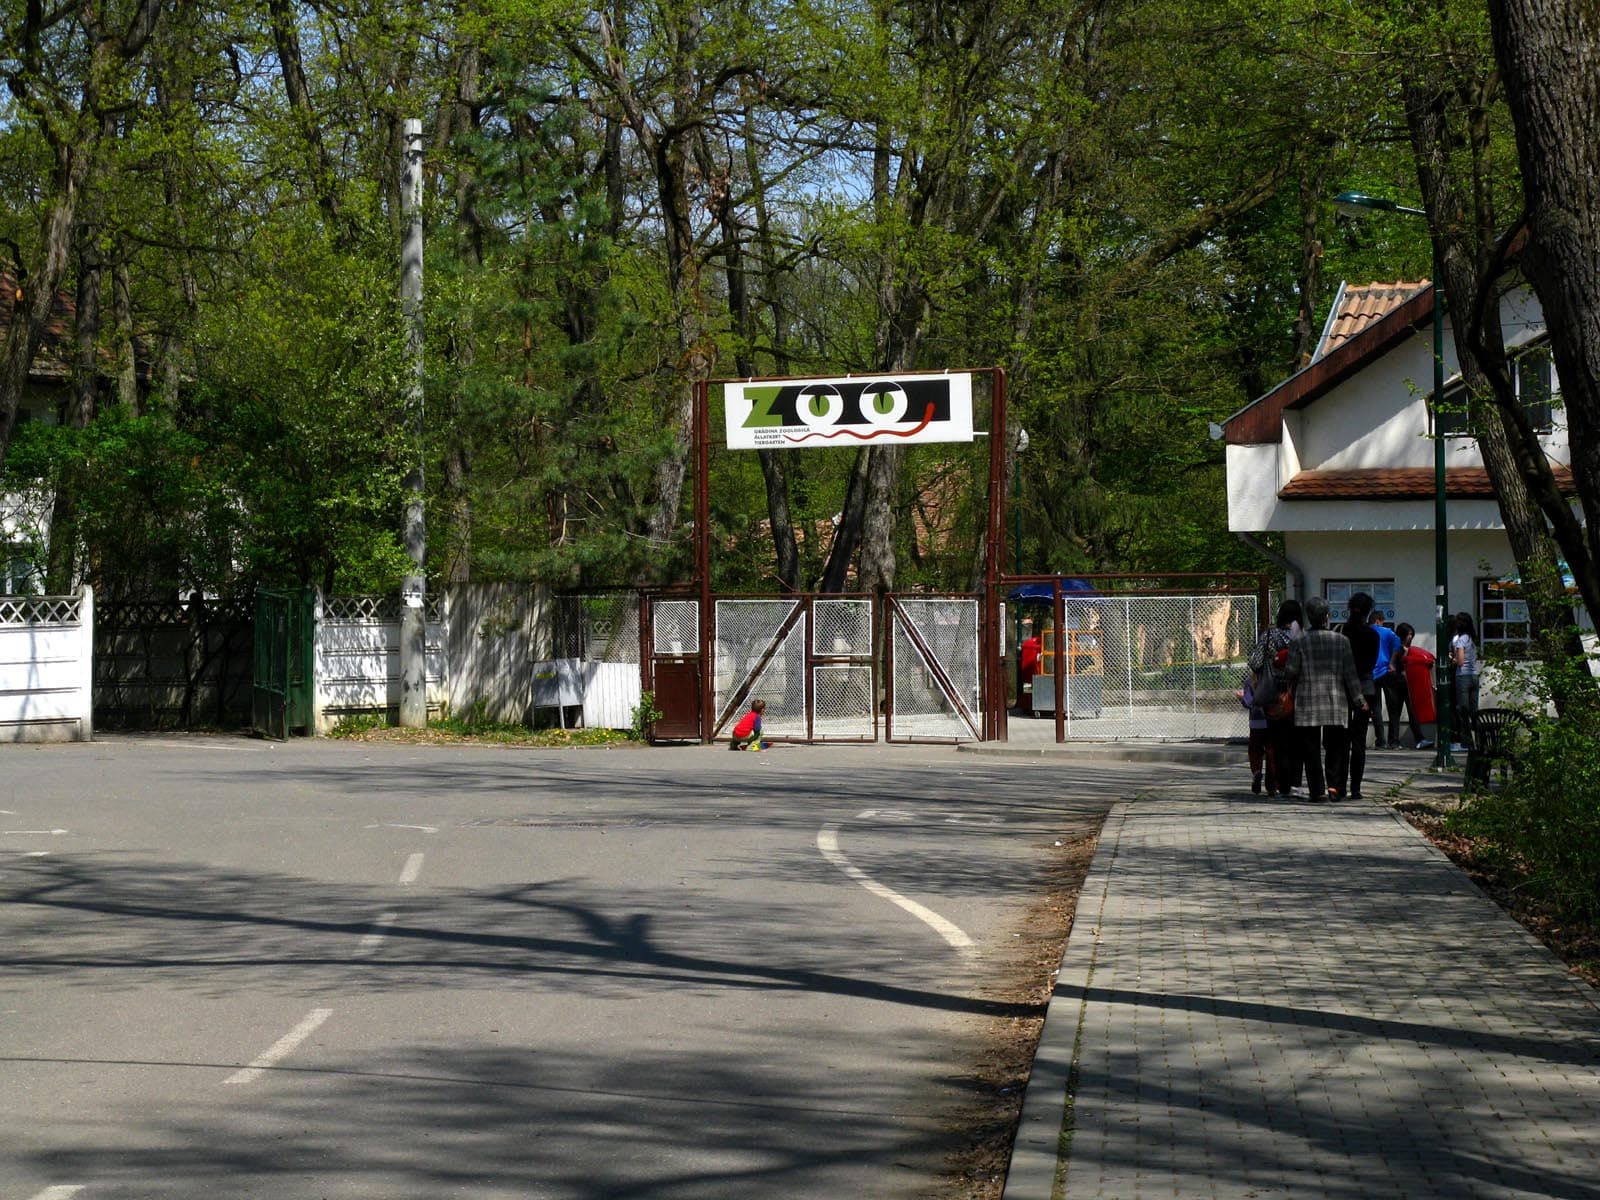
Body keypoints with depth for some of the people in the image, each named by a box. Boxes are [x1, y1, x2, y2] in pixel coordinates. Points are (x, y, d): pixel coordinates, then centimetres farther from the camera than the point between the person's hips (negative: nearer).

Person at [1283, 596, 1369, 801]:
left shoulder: (1300, 643, -4)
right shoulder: (1341, 641, 0)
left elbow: (1291, 671, -3)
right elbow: (1350, 673, 0)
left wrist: (1290, 689, 19)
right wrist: (1360, 700, 6)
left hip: (1307, 703, -1)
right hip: (1336, 702, 1)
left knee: (1311, 748, 3)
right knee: (1335, 747, 10)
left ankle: (1317, 790, -2)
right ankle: (1334, 786, -3)